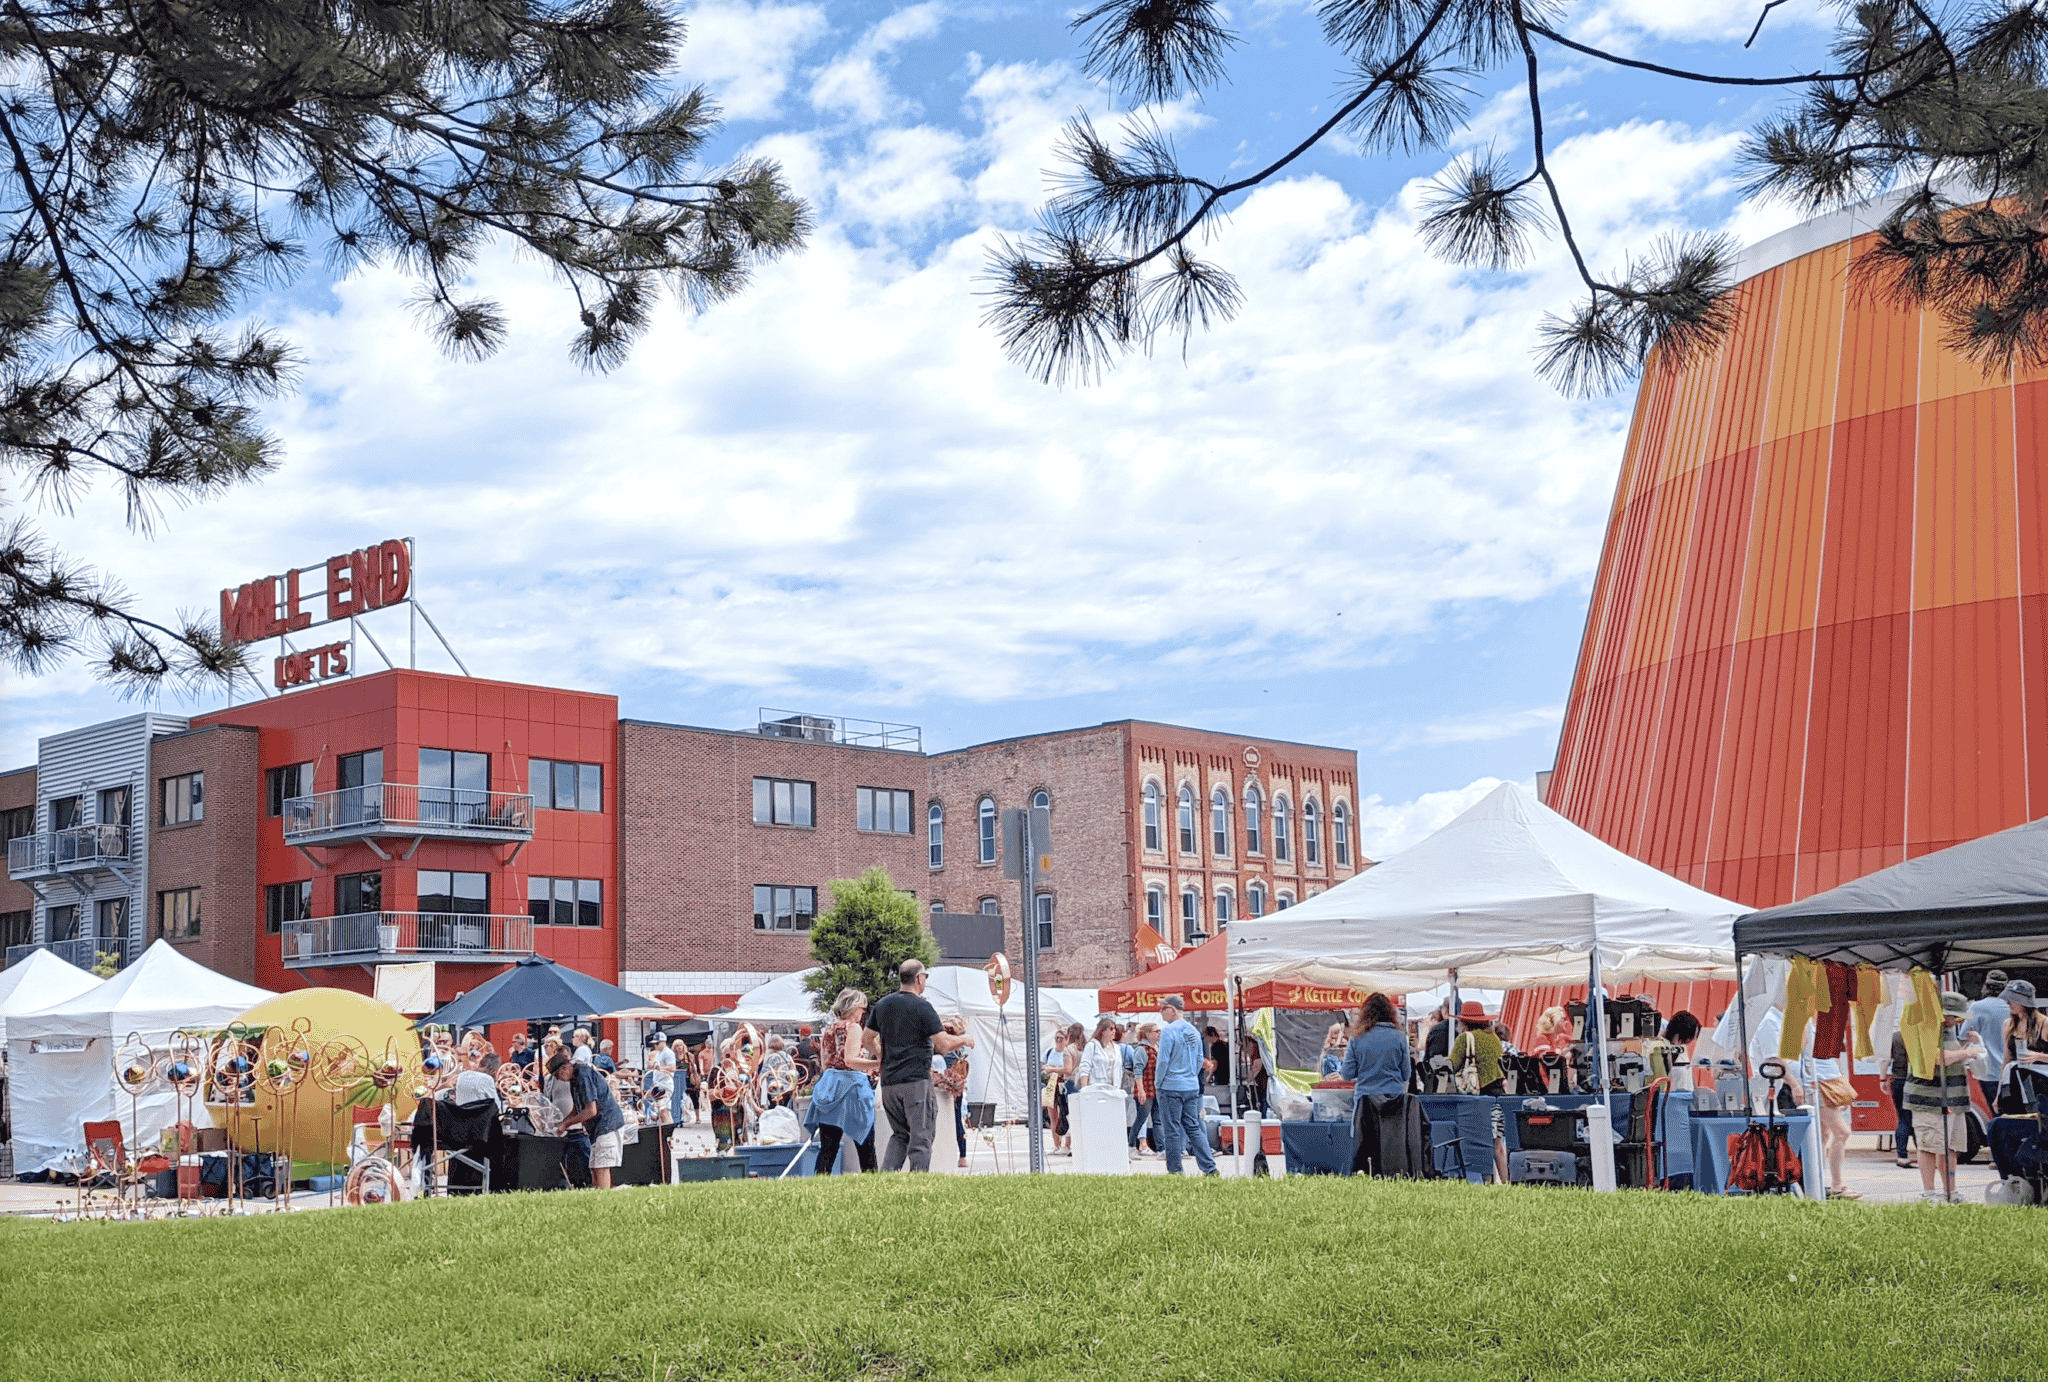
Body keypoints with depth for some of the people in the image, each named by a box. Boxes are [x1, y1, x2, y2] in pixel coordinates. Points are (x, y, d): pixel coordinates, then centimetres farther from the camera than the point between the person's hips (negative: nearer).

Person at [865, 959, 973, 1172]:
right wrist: (964, 1040, 5)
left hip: (888, 1082, 6)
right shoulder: (922, 1008, -9)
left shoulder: (882, 1004, 10)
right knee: (920, 1136, -1)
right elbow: (943, 1044, -13)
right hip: (916, 1080, -6)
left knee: (900, 1135, 17)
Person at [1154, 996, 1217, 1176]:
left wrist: (1159, 1084, -3)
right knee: (1194, 1128, 10)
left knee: (1172, 1130, 0)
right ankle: (1210, 1168, 4)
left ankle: (1174, 1170, 3)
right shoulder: (1193, 1031, 10)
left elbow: (1163, 1061, -14)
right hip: (1192, 1087, 7)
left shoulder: (1168, 1031, -13)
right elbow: (1199, 1059, 15)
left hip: (1171, 1087, -7)